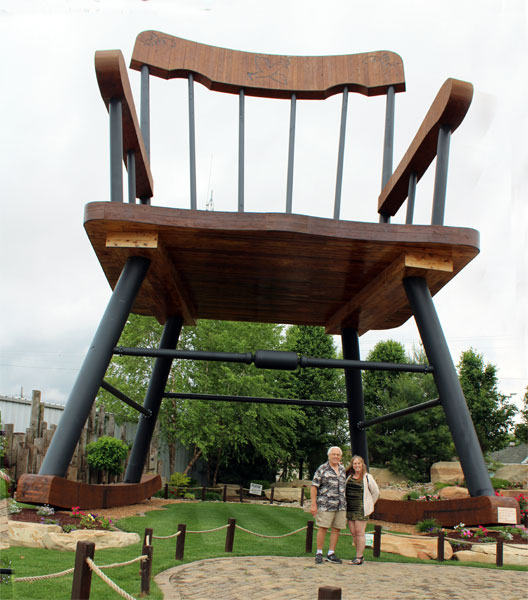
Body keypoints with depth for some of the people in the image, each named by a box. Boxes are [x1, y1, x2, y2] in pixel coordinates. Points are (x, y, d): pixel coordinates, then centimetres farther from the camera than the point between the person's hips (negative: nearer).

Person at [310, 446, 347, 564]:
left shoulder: (343, 469, 13)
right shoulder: (322, 469, -4)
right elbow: (314, 487, -5)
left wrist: (344, 503, 18)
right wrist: (313, 504, -11)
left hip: (341, 505, 5)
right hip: (325, 505, -5)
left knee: (336, 529, 6)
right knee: (323, 528, -5)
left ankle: (331, 554, 14)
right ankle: (319, 553, 6)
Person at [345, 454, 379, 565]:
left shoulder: (367, 477, -3)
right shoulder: (349, 476, 9)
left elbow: (376, 492, 6)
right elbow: (345, 491, 25)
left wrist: (369, 505, 9)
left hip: (361, 509, -5)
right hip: (349, 508, 5)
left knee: (359, 532, -5)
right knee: (353, 533, 6)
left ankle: (359, 557, 0)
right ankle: (360, 556, 16)